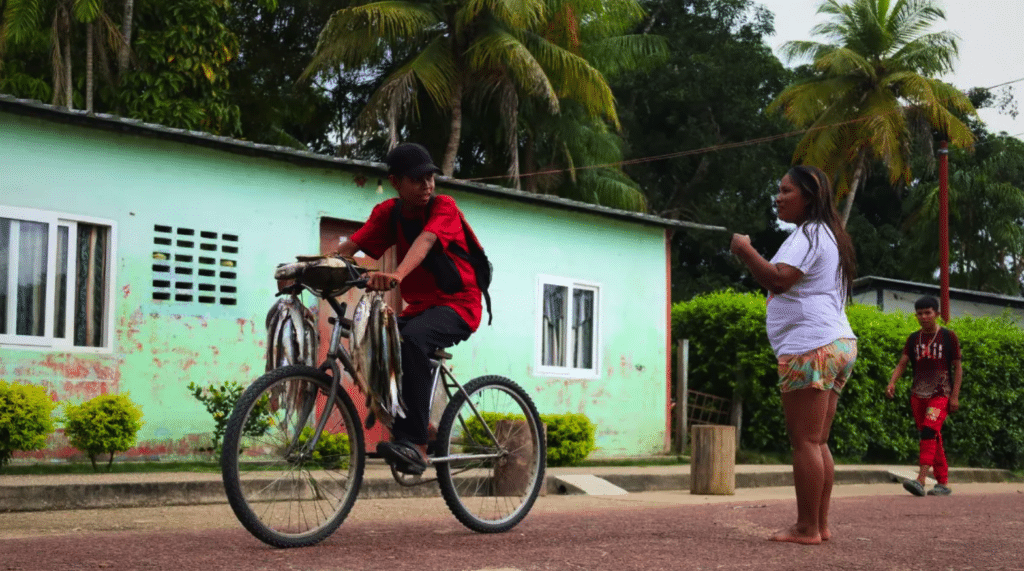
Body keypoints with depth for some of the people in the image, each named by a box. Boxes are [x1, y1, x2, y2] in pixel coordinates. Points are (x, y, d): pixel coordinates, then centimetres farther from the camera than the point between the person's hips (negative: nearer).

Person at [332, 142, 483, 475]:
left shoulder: (443, 207, -13)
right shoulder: (388, 213, 2)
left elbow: (425, 241, -34)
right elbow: (349, 247, -9)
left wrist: (396, 275, -53)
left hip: (457, 303, -7)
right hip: (419, 306, 7)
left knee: (411, 338, -34)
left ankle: (413, 442, -36)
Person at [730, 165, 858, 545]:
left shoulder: (808, 234, -8)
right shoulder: (830, 236, 25)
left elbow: (778, 279, -21)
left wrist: (746, 251, -10)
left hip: (810, 347, -11)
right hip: (839, 343, 11)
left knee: (805, 441, -9)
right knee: (818, 442, 12)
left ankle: (806, 528, -8)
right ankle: (820, 524, 14)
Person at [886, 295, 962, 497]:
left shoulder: (948, 337, 0)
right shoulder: (913, 339, 9)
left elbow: (957, 367, 1)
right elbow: (902, 363, 3)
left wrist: (955, 396, -6)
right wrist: (892, 382, -16)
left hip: (940, 394, -5)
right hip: (918, 395, 5)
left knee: (929, 431, -22)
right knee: (933, 439, 8)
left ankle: (921, 480, -30)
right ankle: (943, 483, 15)